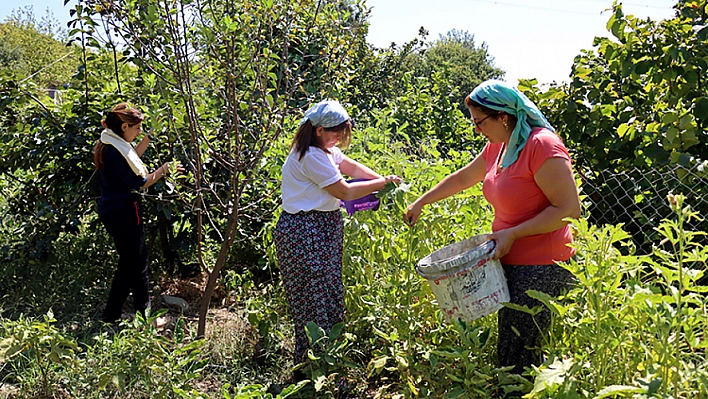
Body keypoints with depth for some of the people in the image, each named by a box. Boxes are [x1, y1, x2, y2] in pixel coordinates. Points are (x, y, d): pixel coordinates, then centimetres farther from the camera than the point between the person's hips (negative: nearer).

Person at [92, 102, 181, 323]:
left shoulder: (109, 145, 8)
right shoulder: (113, 151, -22)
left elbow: (130, 161, 23)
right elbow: (137, 184, -20)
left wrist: (148, 138, 17)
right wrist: (161, 171, -11)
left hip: (112, 211, 10)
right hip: (124, 213, -10)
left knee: (127, 264, 19)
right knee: (138, 266, 1)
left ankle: (111, 314, 27)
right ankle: (146, 316, 12)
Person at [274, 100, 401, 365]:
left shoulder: (323, 148, 11)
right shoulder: (312, 156, -20)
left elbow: (352, 166, 18)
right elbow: (345, 191, -16)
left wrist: (383, 180, 4)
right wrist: (382, 183, -5)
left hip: (323, 228, 11)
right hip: (305, 231, -10)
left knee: (328, 294, 14)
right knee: (316, 299, -3)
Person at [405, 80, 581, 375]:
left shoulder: (542, 146, -18)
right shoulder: (497, 147, 9)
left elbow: (569, 209, -20)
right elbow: (462, 178, 24)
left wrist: (512, 234, -22)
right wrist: (420, 203, 28)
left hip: (541, 270, -8)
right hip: (511, 262, 8)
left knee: (517, 358, -3)